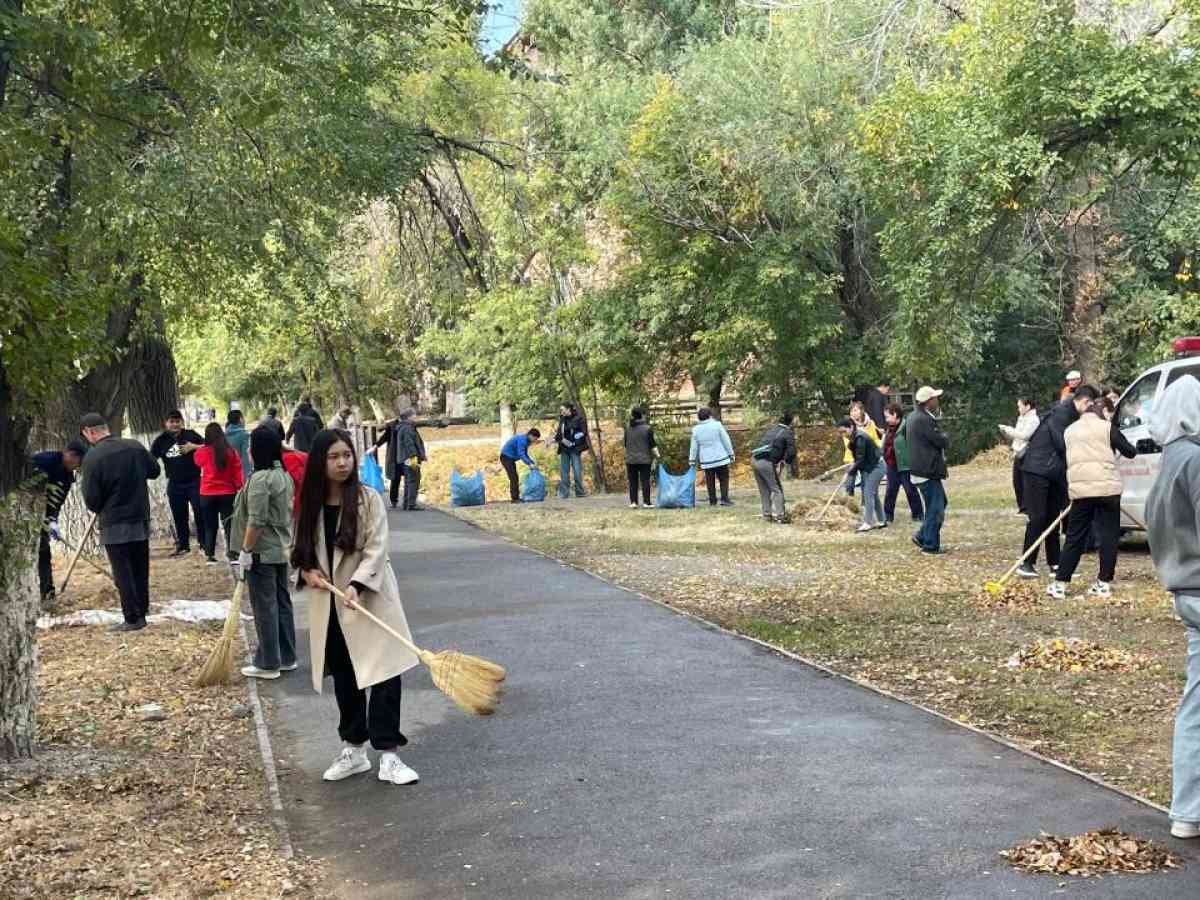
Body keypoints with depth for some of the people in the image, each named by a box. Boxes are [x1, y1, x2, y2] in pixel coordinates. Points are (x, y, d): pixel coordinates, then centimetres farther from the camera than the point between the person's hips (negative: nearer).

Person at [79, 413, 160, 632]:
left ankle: (133, 619, 3)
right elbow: (155, 471, 14)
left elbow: (91, 500, -13)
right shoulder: (135, 446, -1)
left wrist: (100, 510, 7)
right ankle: (142, 612, 22)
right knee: (140, 570, 15)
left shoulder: (92, 457, -16)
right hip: (141, 519, 5)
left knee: (122, 573, 2)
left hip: (114, 525, -5)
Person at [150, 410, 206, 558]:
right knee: (179, 517, 9)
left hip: (194, 481, -2)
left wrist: (194, 447, -12)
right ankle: (183, 545, 20)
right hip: (175, 485, 2)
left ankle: (204, 543, 8)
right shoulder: (161, 441, 3)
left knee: (200, 513, -3)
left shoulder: (190, 434, 0)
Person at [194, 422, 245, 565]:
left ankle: (210, 556, 12)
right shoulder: (231, 452, -7)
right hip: (227, 493, 0)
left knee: (210, 526, 11)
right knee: (229, 524, 4)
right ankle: (232, 554, -4)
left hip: (207, 495, 1)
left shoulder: (202, 452, -7)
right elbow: (238, 473, -5)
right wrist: (240, 488, 5)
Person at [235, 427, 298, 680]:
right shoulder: (284, 475, 9)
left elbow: (256, 521, -21)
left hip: (262, 552, -9)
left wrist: (245, 551, -15)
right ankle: (287, 657, 21)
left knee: (265, 608, -1)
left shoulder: (260, 479, -19)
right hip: (282, 550, 9)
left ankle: (268, 664, 5)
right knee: (282, 602, 14)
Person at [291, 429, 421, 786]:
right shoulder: (311, 504, 3)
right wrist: (308, 572, -7)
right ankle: (353, 750, 26)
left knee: (384, 674, -8)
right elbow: (301, 551, 14)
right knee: (344, 679, 13)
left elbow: (376, 549, -15)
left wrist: (356, 585, -28)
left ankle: (388, 755, -1)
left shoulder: (368, 499, -8)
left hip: (369, 601, -4)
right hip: (329, 607, 4)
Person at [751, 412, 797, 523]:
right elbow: (791, 452, -6)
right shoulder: (788, 433, 0)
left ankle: (767, 514, 23)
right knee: (777, 489, 2)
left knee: (764, 490, 17)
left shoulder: (771, 429, 20)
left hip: (755, 460, 7)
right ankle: (779, 515, -1)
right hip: (766, 463, -7)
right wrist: (788, 462, 15)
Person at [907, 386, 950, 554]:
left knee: (940, 502, 21)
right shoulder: (924, 420, -22)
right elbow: (943, 442, -20)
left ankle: (922, 536, 23)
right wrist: (944, 436, 5)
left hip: (920, 469, 10)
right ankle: (930, 545, 6)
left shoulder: (913, 416, 10)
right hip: (928, 471, -10)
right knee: (935, 508, -2)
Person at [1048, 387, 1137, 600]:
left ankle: (1060, 583, 4)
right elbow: (1129, 452, 6)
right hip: (1107, 487, -3)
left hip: (1079, 490, 3)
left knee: (1074, 537, 8)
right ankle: (1104, 583, 6)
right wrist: (1132, 451, 28)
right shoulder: (1106, 427, 1)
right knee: (1108, 536, 7)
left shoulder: (1069, 431, 14)